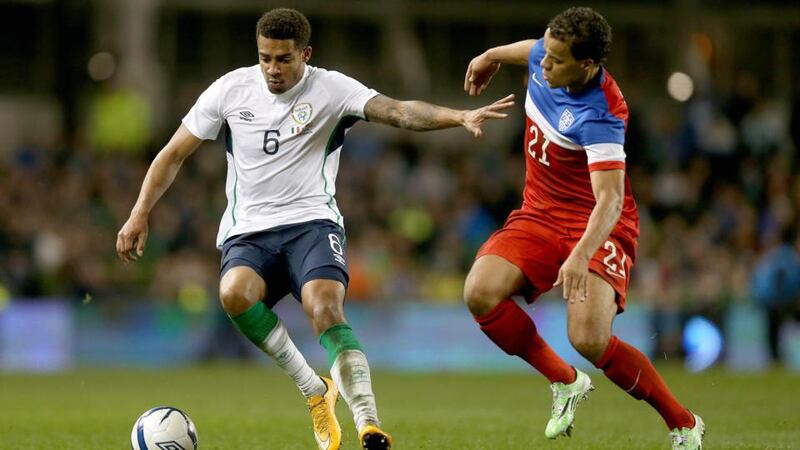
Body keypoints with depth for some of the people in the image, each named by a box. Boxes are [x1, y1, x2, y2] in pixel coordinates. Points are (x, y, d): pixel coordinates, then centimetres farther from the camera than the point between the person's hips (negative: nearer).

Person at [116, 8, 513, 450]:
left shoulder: (330, 89, -5)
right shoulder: (231, 89, 4)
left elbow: (398, 111, -20)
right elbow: (174, 153, 11)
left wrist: (460, 116, -37)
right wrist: (140, 213, 2)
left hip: (311, 222, -2)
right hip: (248, 231, 2)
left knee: (325, 308, -31)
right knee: (234, 293, -32)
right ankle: (315, 391, -16)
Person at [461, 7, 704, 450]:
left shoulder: (600, 117, -28)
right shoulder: (544, 58, -6)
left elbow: (610, 197, -36)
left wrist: (581, 255, -51)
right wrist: (492, 56, 40)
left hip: (596, 227, -7)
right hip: (539, 215, 7)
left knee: (589, 339, -27)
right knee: (480, 292, -19)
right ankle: (565, 382, 4)